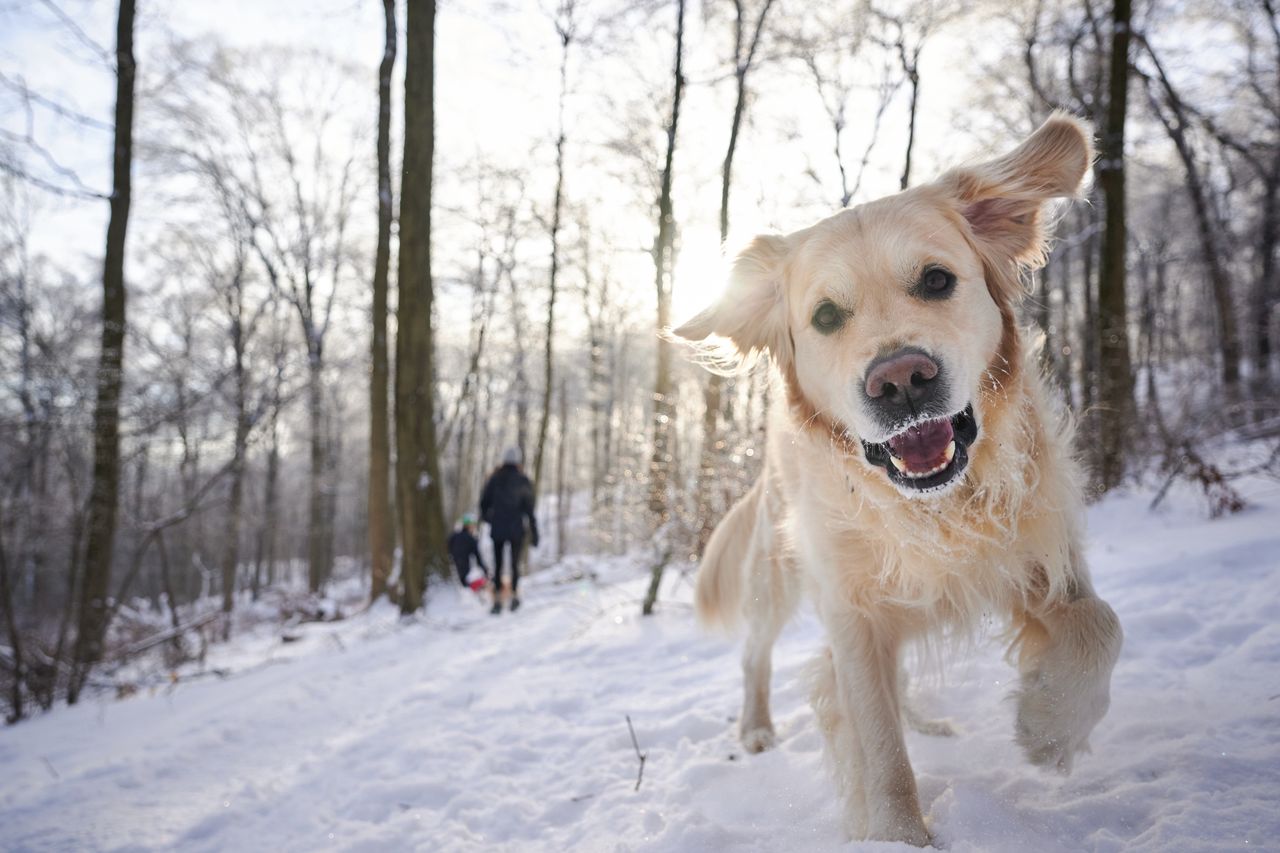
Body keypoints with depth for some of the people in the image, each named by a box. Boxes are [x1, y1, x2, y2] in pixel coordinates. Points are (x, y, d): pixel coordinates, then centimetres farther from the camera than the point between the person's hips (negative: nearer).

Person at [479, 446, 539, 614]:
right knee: (514, 563, 16)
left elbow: (484, 501, 2)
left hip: (497, 529, 1)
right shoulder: (523, 481, -6)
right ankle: (515, 597, 14)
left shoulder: (494, 478, -2)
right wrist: (534, 533, -3)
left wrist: (485, 515, 24)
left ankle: (497, 601, -2)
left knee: (497, 564, 7)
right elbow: (530, 509, -8)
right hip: (516, 529, -1)